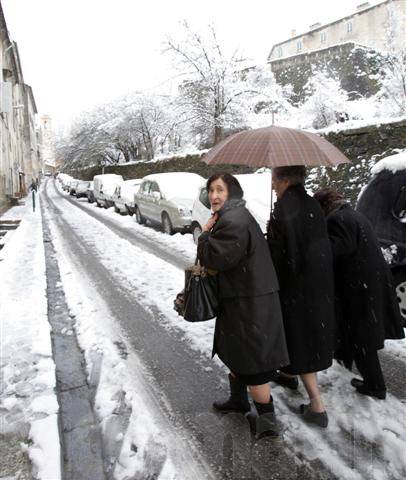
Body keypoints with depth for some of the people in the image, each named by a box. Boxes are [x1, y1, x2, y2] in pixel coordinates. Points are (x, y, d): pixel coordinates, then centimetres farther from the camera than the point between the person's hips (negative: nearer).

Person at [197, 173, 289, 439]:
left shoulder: (234, 221, -22)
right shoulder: (230, 216, 13)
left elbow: (217, 258, -24)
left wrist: (205, 234, -10)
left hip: (249, 304, -11)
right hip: (239, 297, 11)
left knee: (252, 359, 1)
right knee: (235, 351, 24)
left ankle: (267, 418, 16)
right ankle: (238, 399, 44)